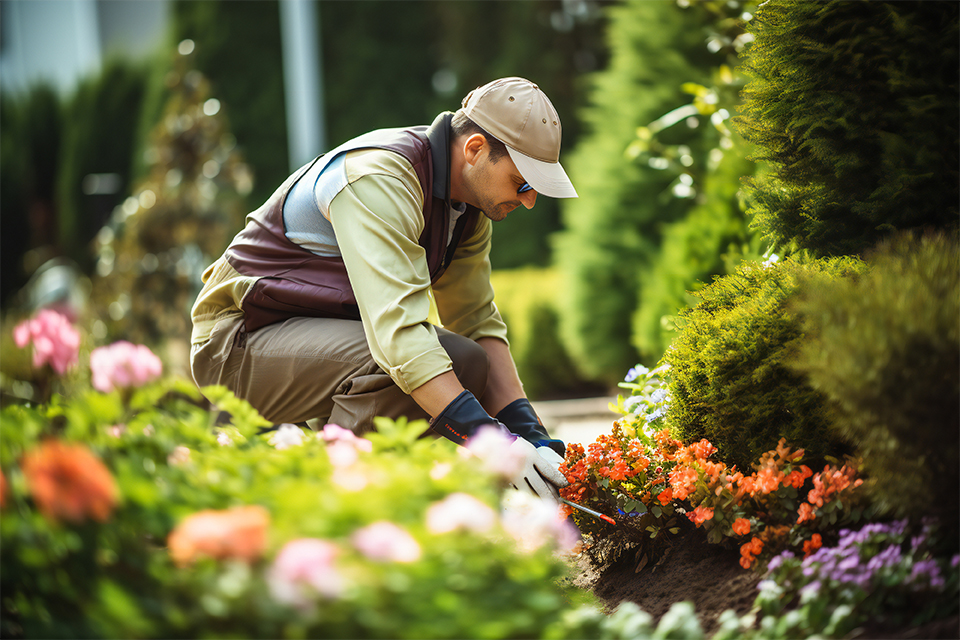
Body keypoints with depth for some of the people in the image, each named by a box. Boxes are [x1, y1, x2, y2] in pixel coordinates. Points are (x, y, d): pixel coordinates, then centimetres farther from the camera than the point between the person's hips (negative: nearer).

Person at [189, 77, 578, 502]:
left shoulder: (469, 196, 0)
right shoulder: (378, 179, -28)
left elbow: (478, 323, 2)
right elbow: (398, 331, -39)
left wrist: (529, 432, -11)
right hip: (240, 341, -9)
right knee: (400, 367, -32)